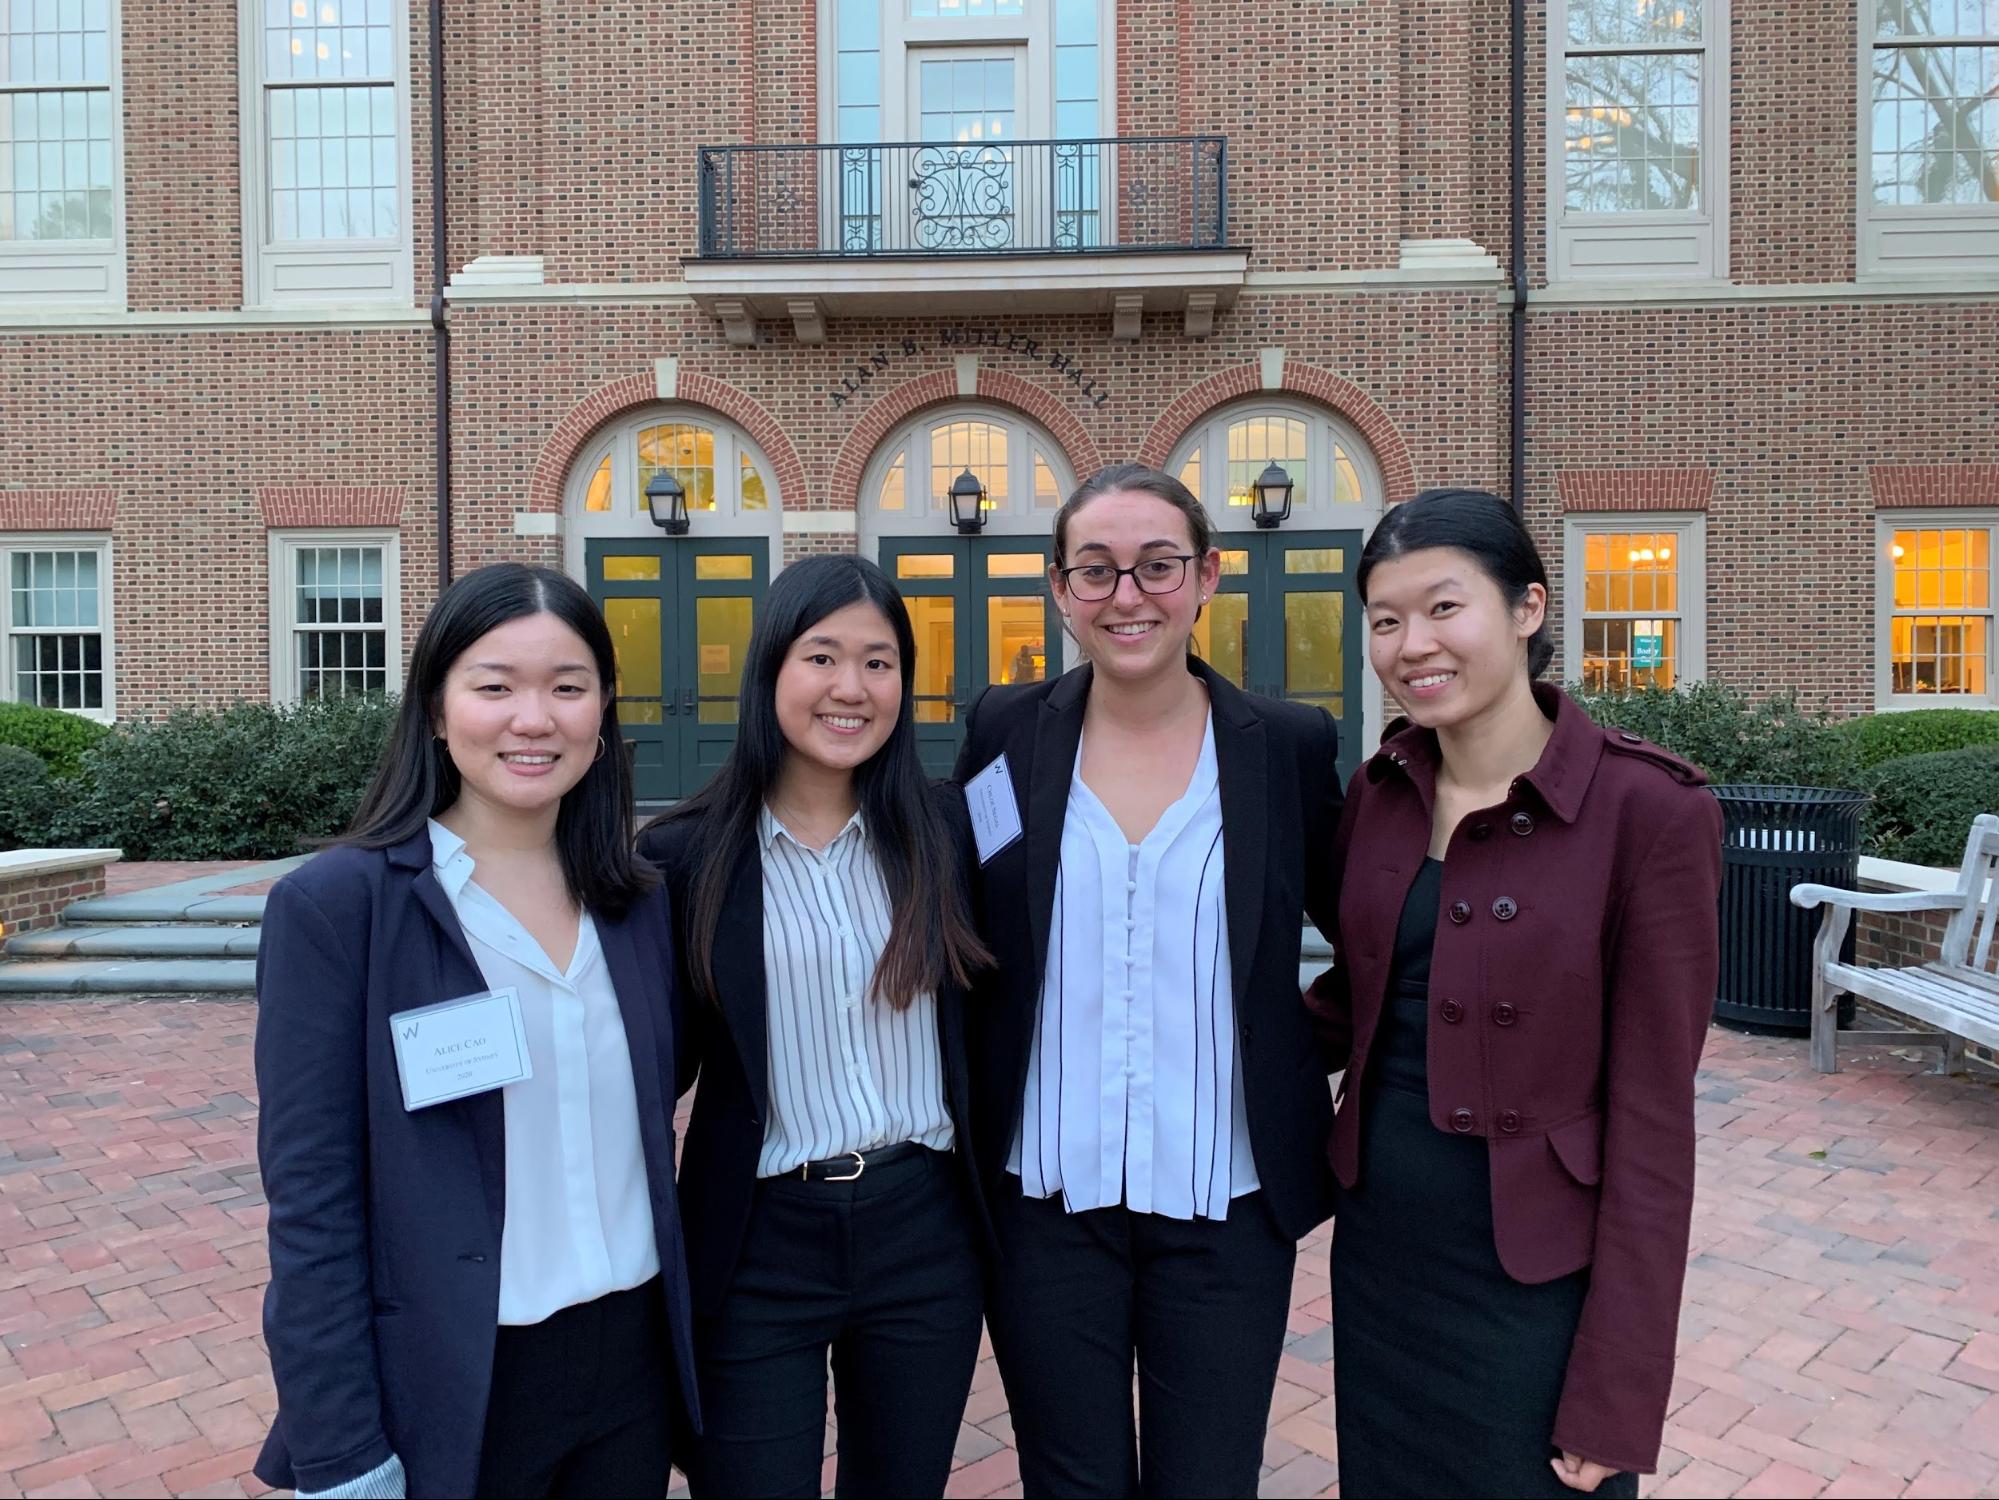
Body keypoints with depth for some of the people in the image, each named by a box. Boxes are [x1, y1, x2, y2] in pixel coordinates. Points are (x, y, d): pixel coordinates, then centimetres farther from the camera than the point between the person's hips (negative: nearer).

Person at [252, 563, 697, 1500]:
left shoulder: (637, 900, 1)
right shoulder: (336, 903, -13)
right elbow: (311, 1201, -12)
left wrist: (676, 1328, 10)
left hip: (633, 1363, 5)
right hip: (448, 1393, -4)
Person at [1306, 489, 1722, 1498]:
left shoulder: (1648, 810, -17)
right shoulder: (1378, 792, -1)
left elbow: (1650, 1115, -15)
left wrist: (1615, 1395, -12)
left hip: (1536, 1288, -5)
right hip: (1376, 1254, 5)